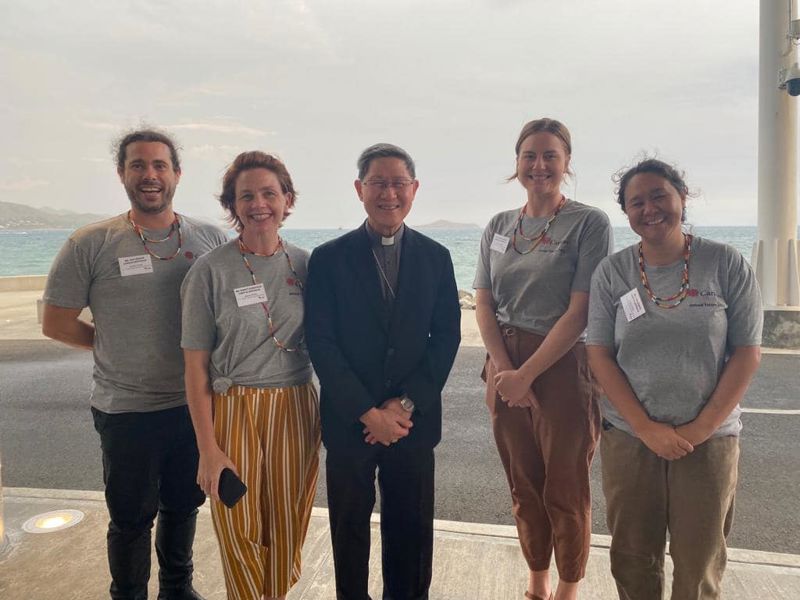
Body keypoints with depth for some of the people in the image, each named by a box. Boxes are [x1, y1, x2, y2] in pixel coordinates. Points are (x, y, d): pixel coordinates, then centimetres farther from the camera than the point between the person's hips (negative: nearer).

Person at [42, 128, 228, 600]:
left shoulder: (211, 239, -1)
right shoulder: (90, 245, -7)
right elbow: (57, 323, 0)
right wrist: (115, 343, 2)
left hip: (196, 404, 3)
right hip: (127, 412, -2)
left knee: (183, 506, 21)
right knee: (131, 518, 12)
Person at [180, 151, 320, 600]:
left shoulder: (305, 265, 1)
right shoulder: (211, 271, -8)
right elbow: (197, 365, -6)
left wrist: (330, 419, 6)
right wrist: (208, 449, -8)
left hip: (296, 409, 3)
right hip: (234, 411, -2)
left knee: (289, 529, 13)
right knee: (241, 533, 10)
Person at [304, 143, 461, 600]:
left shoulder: (436, 257, 3)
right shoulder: (329, 258, -2)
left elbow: (447, 338, 1)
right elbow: (321, 343, -6)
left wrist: (405, 404, -9)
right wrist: (369, 413, -12)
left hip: (414, 419, 1)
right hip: (349, 420, -1)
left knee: (411, 528, 12)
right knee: (350, 528, 13)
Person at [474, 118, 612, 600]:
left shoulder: (590, 223, -7)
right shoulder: (499, 226, 9)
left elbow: (580, 311, -13)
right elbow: (483, 303, 5)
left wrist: (527, 374, -15)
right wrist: (502, 369, -9)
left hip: (563, 366, -4)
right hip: (506, 366, 5)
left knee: (565, 489, 7)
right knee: (523, 484, 15)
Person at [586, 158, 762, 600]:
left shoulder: (726, 265, -3)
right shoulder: (611, 272, -1)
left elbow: (747, 353, -4)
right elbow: (599, 355, -3)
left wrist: (700, 428, -10)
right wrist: (647, 428, -11)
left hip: (709, 439, 0)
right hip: (629, 437, 1)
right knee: (633, 561, 12)